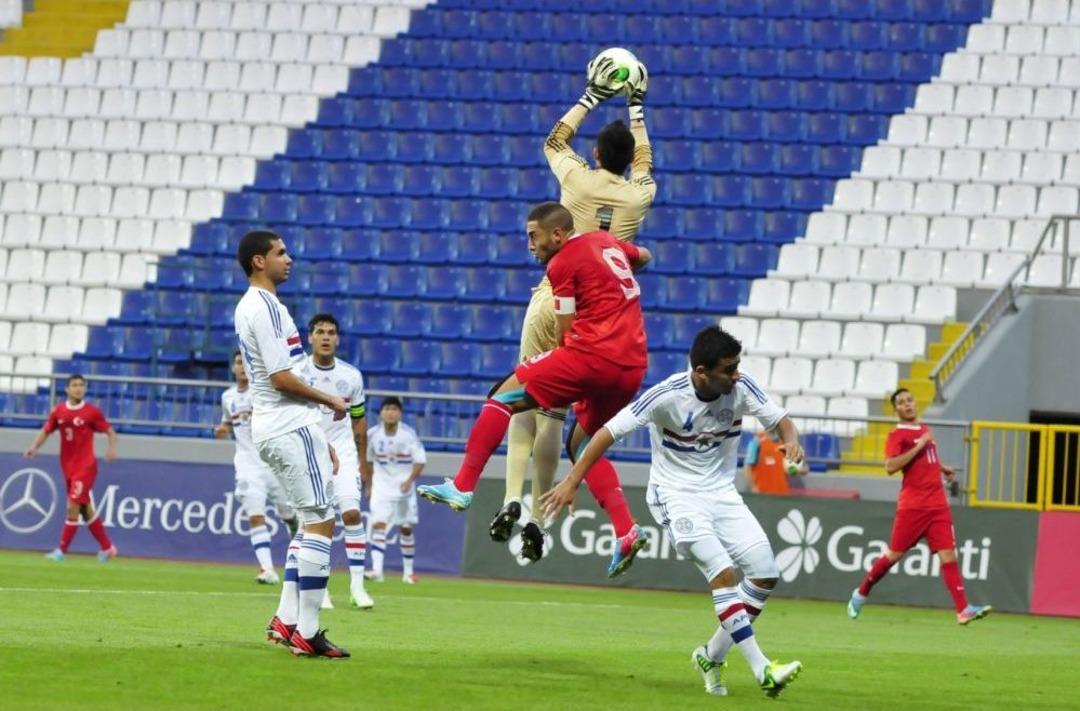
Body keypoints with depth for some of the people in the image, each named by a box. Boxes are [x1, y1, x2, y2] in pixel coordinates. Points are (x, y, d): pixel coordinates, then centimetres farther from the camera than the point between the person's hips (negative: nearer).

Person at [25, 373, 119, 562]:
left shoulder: (91, 412, -8)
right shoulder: (58, 412, 3)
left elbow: (110, 431, -2)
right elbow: (46, 431, 11)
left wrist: (111, 448, -20)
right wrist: (34, 446, -6)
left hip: (85, 467, -5)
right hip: (68, 467, 5)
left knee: (73, 506, -12)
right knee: (85, 509, 12)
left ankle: (61, 550, -6)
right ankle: (106, 547, 25)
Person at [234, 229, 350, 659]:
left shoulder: (250, 306, 18)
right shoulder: (266, 307, -14)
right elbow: (282, 378, -21)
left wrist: (319, 440, 22)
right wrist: (331, 401, -7)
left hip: (271, 426, 10)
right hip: (291, 427, -10)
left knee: (311, 521, 17)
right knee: (320, 522, -9)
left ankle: (285, 620, 13)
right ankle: (306, 633, -11)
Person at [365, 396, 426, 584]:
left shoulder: (409, 434, -13)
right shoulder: (373, 434, -6)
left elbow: (420, 460, -10)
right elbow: (367, 459, 9)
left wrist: (410, 480, -22)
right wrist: (368, 484, 10)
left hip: (404, 487, 0)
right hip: (382, 487, 0)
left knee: (406, 529, 9)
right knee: (378, 525, -16)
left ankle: (408, 571, 23)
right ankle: (377, 570, -23)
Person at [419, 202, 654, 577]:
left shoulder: (563, 263, -3)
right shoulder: (606, 242, 19)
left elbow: (567, 331, -2)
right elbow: (644, 256, 41)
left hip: (593, 356, -8)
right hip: (633, 366, 8)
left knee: (504, 396, 0)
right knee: (582, 444, 21)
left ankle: (462, 487, -7)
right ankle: (626, 532, 6)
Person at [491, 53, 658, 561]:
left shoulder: (578, 179, 0)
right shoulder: (640, 195, 5)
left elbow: (554, 141, 23)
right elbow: (643, 162, 30)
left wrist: (589, 100, 32)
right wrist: (637, 110, 40)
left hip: (553, 302, -1)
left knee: (526, 400, 3)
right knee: (553, 411, 2)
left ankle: (512, 498, -14)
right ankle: (538, 515, -5)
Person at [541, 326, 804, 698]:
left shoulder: (740, 387, -11)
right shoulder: (667, 396, -23)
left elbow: (779, 419, -3)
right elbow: (610, 430, -17)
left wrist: (791, 441, -28)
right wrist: (572, 481, -18)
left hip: (721, 493, 6)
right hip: (677, 495, -6)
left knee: (766, 574, -4)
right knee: (723, 571, -24)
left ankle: (712, 657, 14)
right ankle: (762, 670, -26)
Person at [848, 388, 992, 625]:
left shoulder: (925, 430, 18)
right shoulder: (897, 435, -5)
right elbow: (890, 467, -20)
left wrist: (943, 468, 18)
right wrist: (919, 446, -18)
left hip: (938, 505, 5)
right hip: (913, 506, -5)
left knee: (948, 555, -5)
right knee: (894, 554, 2)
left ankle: (963, 609, -14)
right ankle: (861, 593, 23)